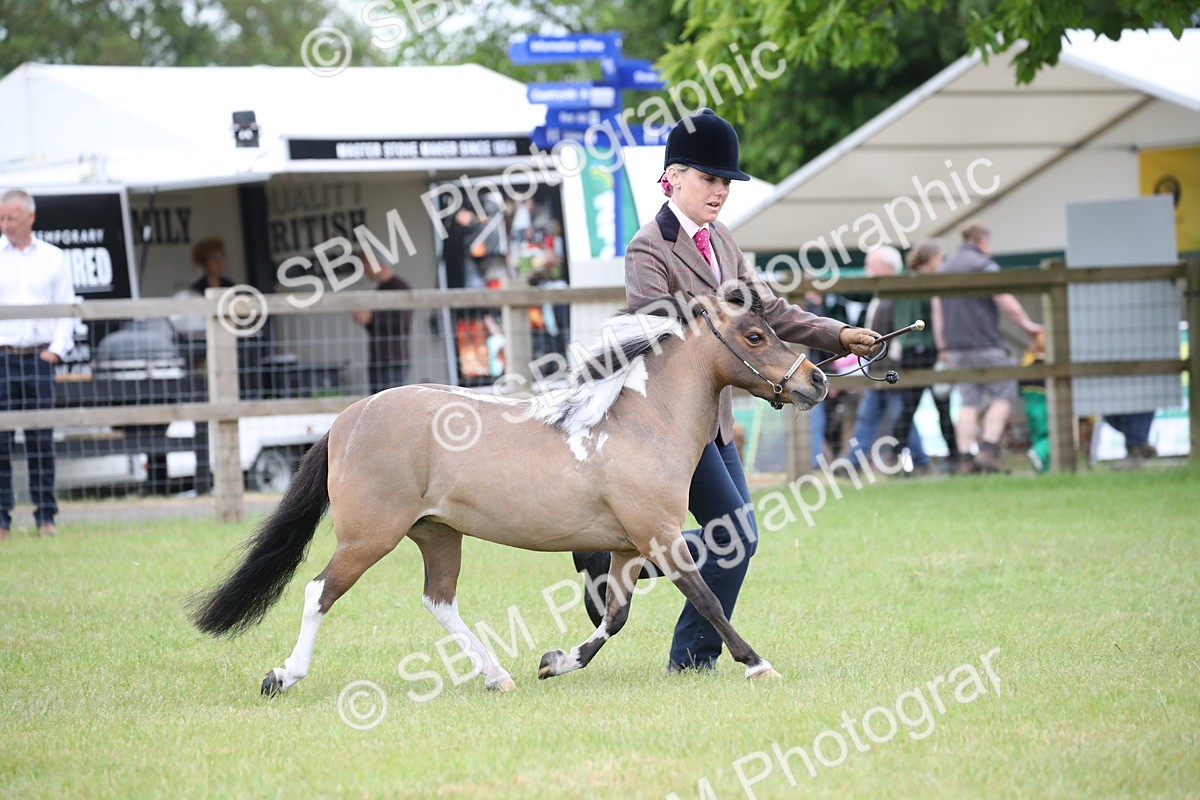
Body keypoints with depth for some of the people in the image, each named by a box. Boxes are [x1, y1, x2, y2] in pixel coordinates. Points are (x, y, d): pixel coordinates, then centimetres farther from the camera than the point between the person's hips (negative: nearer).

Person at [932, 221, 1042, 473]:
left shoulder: (945, 269, 15)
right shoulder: (984, 266, -7)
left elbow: (937, 311, 16)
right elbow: (1007, 303, -9)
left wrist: (942, 347, 20)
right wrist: (1027, 325, 6)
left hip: (956, 346, 7)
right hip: (985, 345, -7)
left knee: (968, 403, 7)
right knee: (1002, 396, 1)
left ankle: (966, 459, 0)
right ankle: (988, 450, -10)